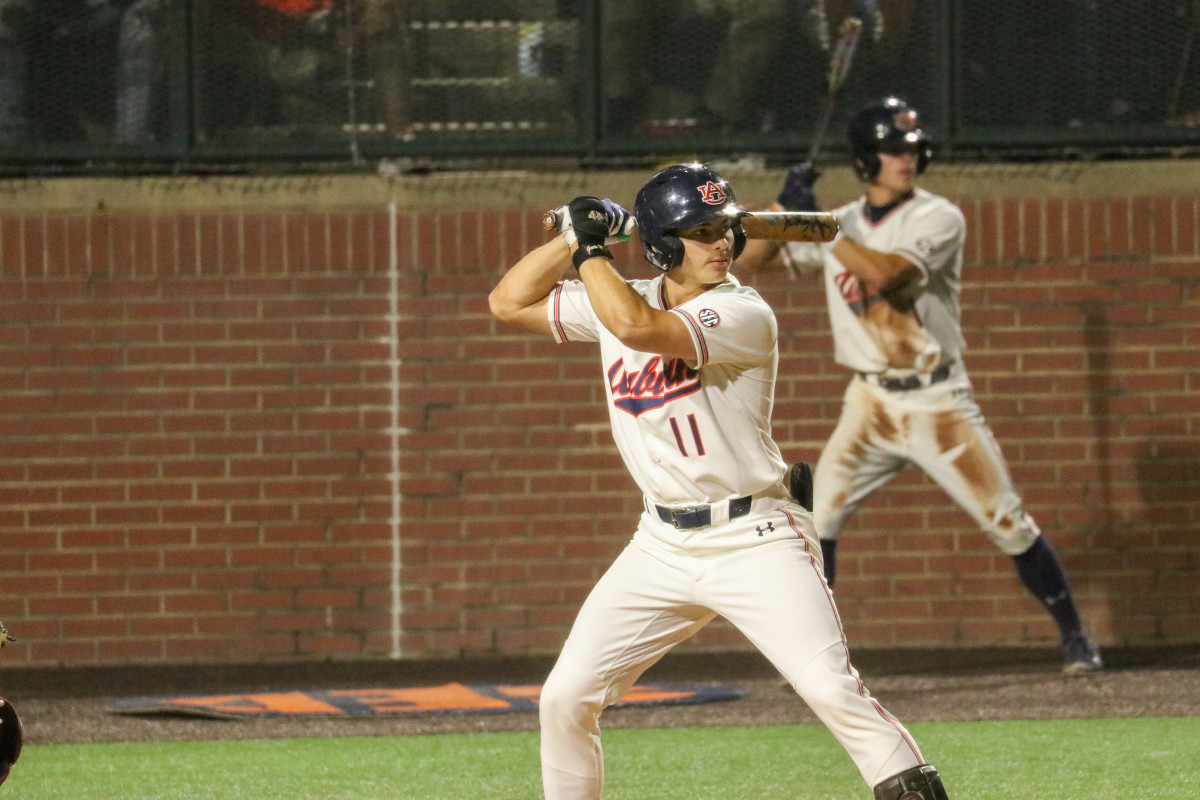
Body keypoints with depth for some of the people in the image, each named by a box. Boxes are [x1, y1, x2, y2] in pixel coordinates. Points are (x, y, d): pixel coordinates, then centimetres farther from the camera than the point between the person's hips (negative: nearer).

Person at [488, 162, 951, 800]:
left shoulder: (743, 315, -16)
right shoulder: (620, 299, 5)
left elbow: (638, 327, -29)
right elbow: (509, 303, 11)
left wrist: (592, 252, -14)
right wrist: (575, 238, 0)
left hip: (757, 541, -6)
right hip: (663, 548, 6)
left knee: (831, 689, -21)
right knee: (565, 697, 4)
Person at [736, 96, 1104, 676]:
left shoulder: (938, 219, -10)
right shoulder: (839, 225, 4)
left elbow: (886, 273, -26)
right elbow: (747, 259, 4)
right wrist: (787, 207, -11)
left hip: (939, 404, -3)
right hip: (871, 404, 3)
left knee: (1008, 522, -3)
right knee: (816, 521, -8)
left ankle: (1074, 636, 9)